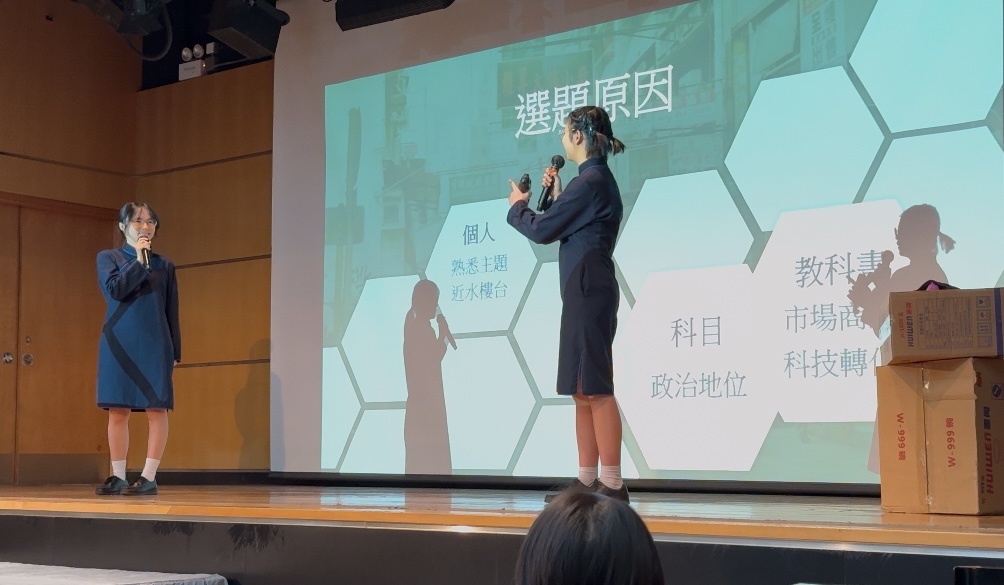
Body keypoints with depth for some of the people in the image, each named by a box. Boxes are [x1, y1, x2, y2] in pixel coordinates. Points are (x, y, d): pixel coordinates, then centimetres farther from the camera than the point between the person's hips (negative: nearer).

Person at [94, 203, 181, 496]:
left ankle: (149, 477, -3)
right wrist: (139, 260, -8)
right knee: (117, 412, 2)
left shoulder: (164, 266, 12)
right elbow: (115, 290, -10)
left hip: (154, 344, 0)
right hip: (118, 343, 0)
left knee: (156, 410, -6)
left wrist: (175, 351, 6)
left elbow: (171, 312, 11)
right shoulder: (108, 258, 9)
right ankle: (118, 477, 9)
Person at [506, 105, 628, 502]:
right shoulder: (596, 179, 18)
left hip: (588, 291, -10)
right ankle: (588, 480, 13)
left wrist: (517, 206, 6)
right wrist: (556, 196, 12)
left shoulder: (590, 181, -14)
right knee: (583, 389, 10)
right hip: (585, 291, 10)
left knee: (594, 388, -10)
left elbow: (542, 230, -13)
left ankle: (612, 484, -9)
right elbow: (566, 227, 23)